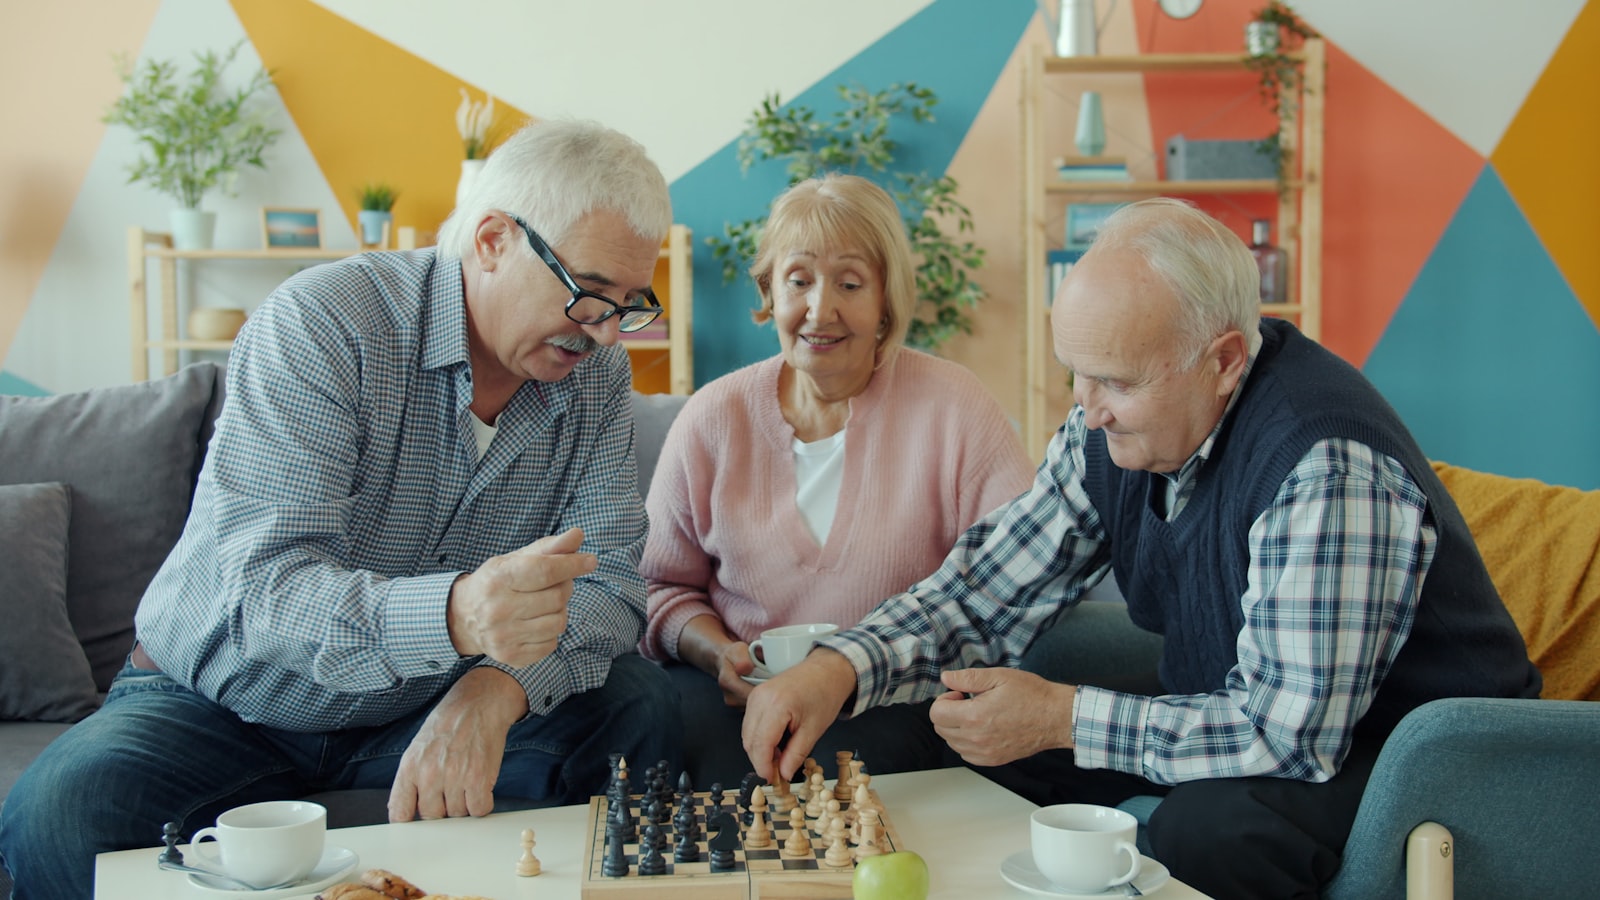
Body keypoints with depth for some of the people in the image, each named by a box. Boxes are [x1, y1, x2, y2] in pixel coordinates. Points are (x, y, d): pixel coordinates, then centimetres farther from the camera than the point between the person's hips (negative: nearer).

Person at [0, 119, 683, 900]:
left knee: (638, 708, -19)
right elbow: (263, 588, -31)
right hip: (228, 708, -3)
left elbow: (608, 584, -11)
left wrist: (496, 690, -34)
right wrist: (454, 614, -52)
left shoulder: (596, 375, -5)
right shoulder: (320, 326, -21)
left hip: (419, 711, 4)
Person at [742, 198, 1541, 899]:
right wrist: (837, 669, -17)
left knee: (1210, 824, -35)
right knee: (976, 747, -5)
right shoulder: (1111, 427, -6)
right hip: (1240, 718, 7)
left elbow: (1291, 729, -32)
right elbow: (986, 595, 0)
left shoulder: (1326, 467, -32)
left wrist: (1061, 718, -25)